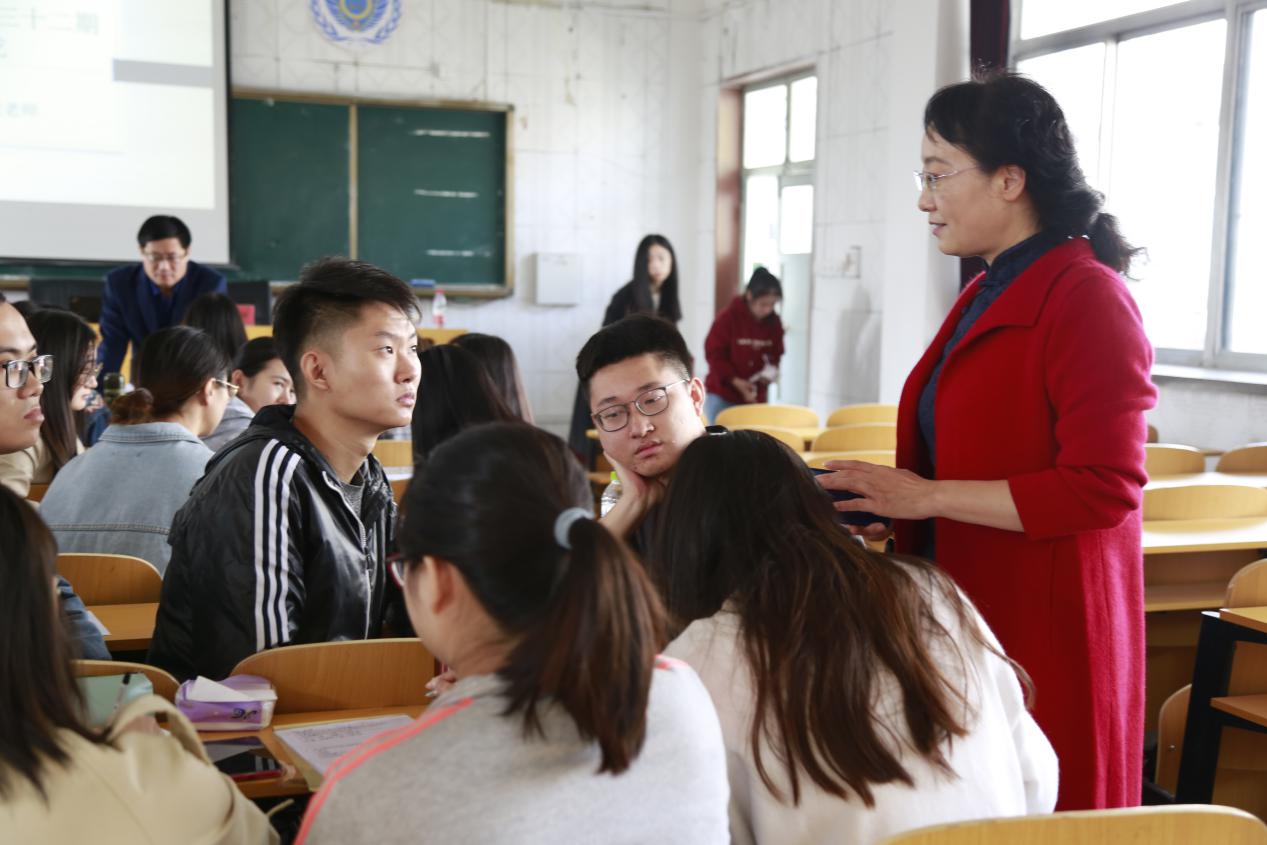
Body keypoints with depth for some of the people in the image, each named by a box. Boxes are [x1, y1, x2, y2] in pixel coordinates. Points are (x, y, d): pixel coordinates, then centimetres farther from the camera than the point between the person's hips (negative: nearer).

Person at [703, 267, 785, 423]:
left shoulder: (774, 322, 1)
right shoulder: (728, 318, -12)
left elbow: (775, 353, 13)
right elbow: (713, 353, -11)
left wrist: (771, 370, -9)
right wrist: (735, 381, -18)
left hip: (755, 396, 4)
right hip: (722, 395, -3)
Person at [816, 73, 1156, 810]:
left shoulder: (1087, 297, -14)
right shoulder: (988, 295, 13)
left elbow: (1102, 487, -21)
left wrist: (925, 497, -20)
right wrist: (889, 497, 6)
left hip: (1043, 632, -8)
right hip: (963, 613, 8)